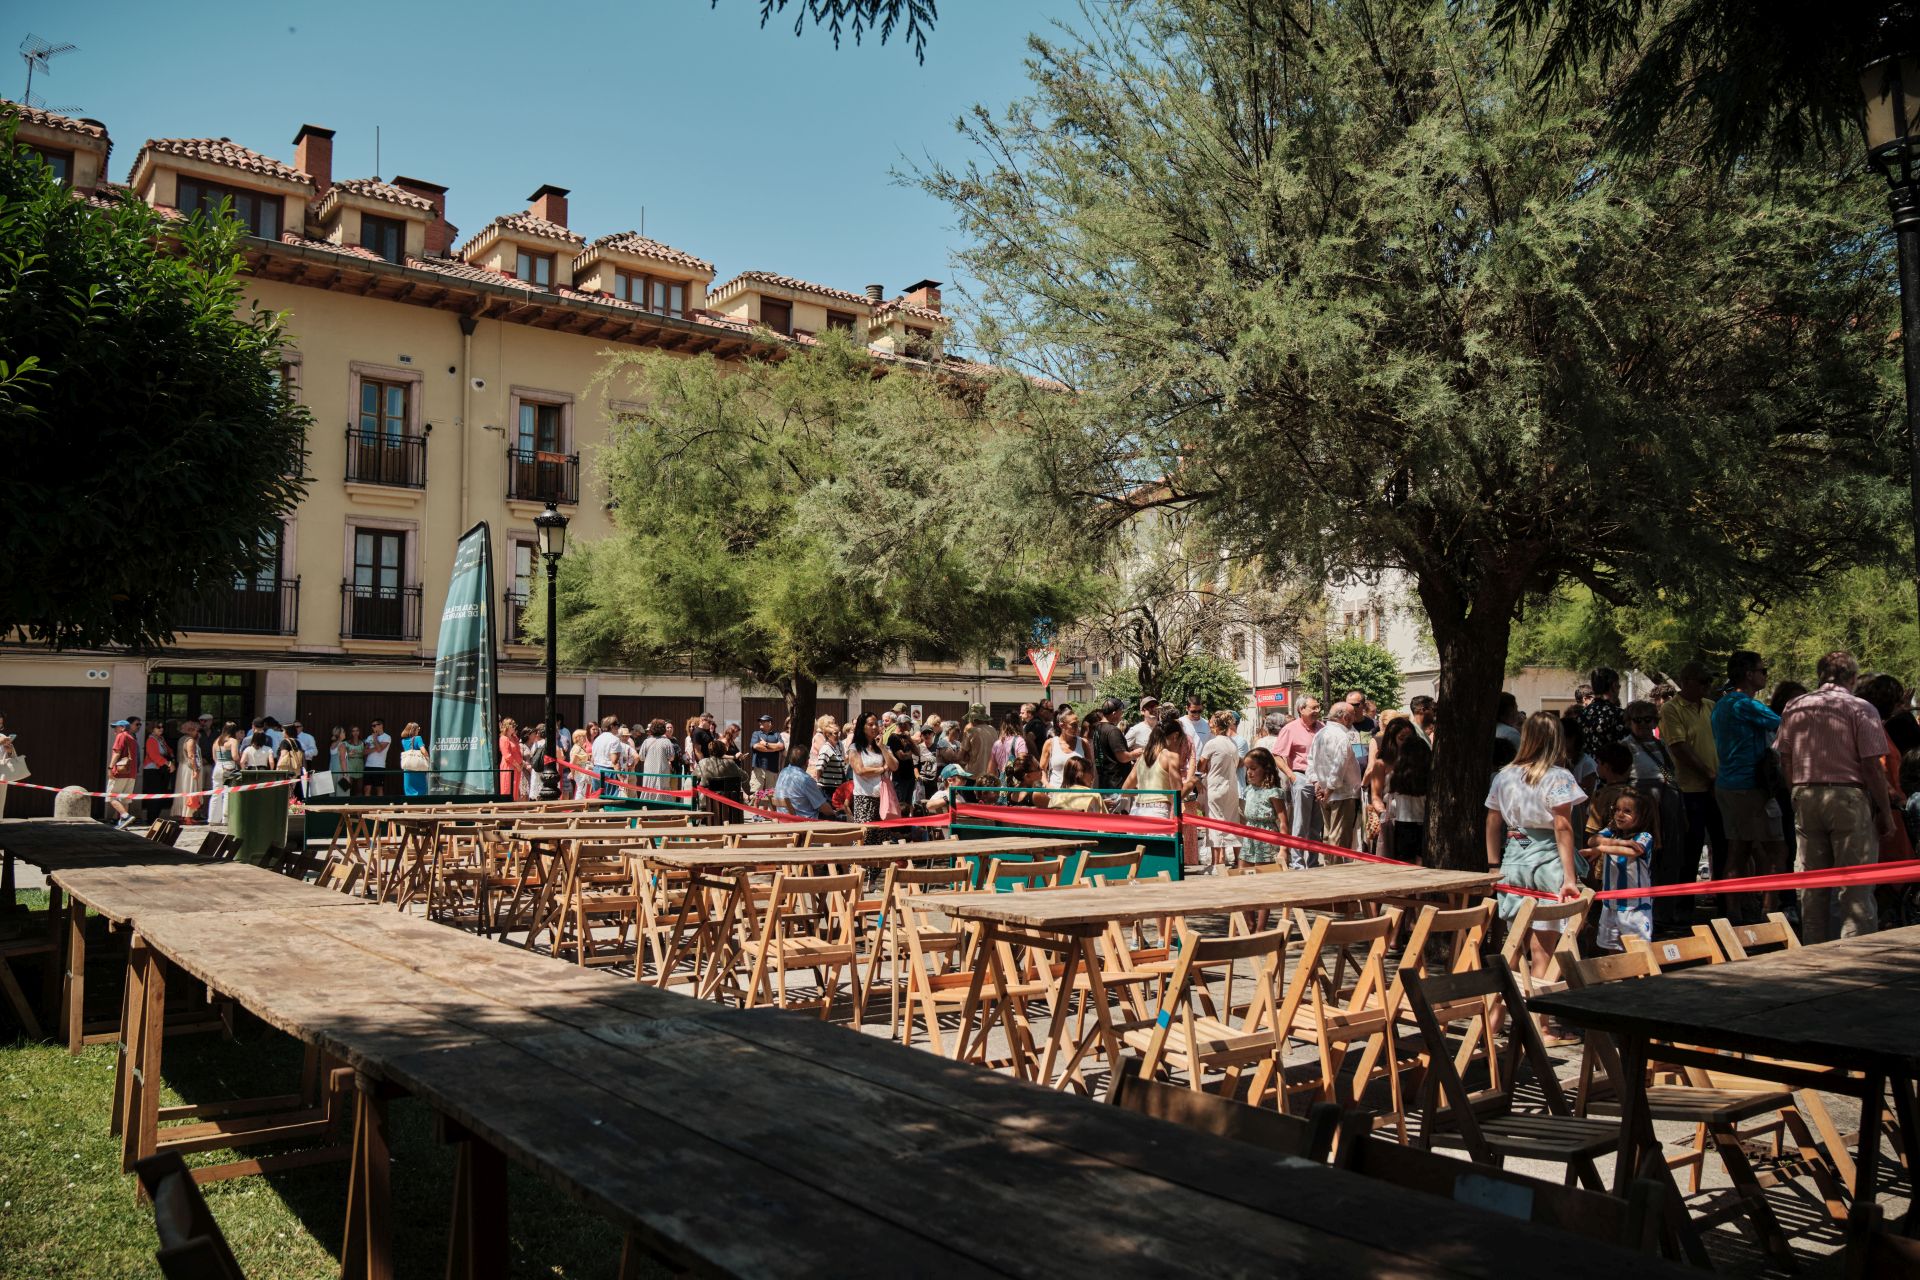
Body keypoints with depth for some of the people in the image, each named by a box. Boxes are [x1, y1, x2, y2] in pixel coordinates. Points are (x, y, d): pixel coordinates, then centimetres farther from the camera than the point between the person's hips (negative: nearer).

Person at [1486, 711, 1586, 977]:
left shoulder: (1504, 775, 6)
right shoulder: (1558, 778, -7)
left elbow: (1492, 823, 10)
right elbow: (1563, 828, -12)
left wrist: (1494, 866, 16)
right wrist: (1570, 877, -13)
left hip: (1513, 860, 4)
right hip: (1547, 861, -4)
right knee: (1542, 950, 0)